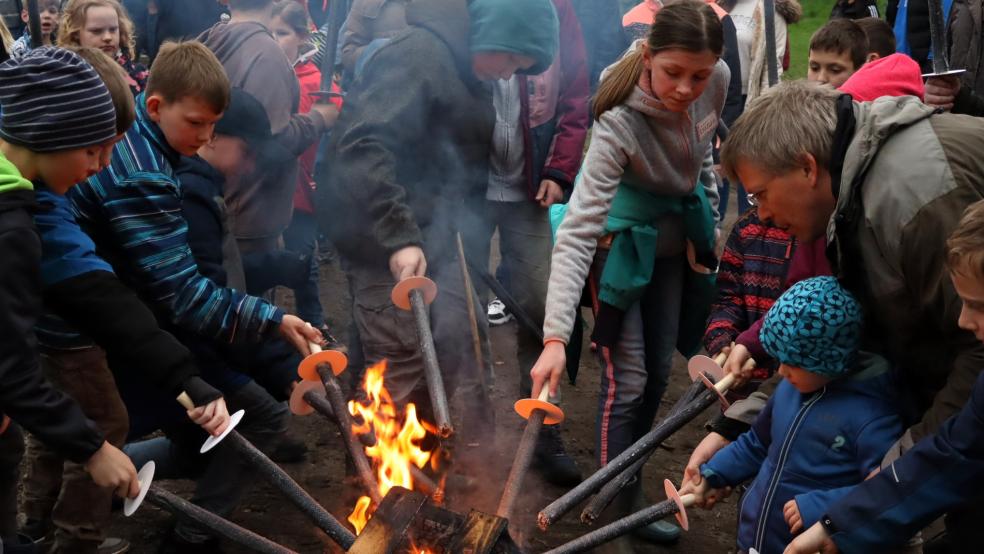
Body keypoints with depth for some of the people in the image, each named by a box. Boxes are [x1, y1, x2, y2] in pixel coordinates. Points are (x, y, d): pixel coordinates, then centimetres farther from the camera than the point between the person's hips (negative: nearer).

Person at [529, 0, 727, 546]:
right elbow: (577, 231, -39)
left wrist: (708, 223, 12)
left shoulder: (718, 82, -19)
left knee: (657, 372, 14)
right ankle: (621, 506, 13)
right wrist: (555, 337, -46)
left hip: (674, 239, 6)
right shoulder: (621, 121, -35)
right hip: (621, 241, -6)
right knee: (628, 379, -5)